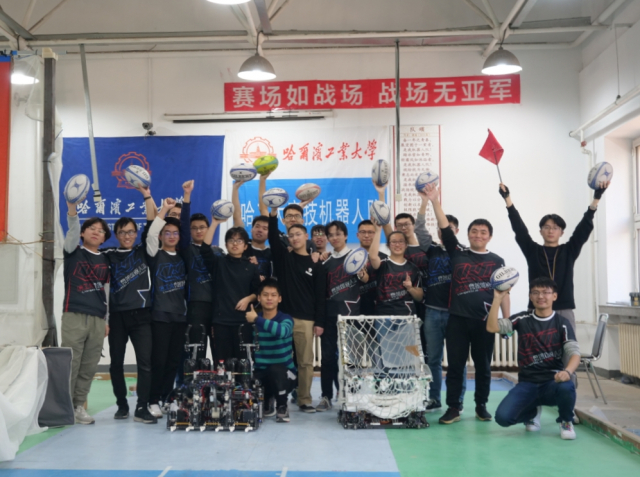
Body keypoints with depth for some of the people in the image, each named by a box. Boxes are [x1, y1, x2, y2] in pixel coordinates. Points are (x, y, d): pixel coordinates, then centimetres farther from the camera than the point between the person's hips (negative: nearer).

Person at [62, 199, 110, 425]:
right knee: (70, 364, -5)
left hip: (97, 319, 4)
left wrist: (106, 320, 14)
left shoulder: (104, 261, 16)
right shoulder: (73, 252, 6)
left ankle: (78, 406, 13)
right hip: (74, 315, -4)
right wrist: (72, 210, -32)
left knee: (89, 367, 4)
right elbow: (72, 232, -14)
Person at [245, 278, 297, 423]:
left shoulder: (286, 319, -12)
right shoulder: (253, 321, -1)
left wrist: (257, 319, -35)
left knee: (275, 369, -37)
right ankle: (268, 402, 11)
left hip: (284, 374, -3)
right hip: (261, 373, 3)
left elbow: (282, 331, -36)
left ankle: (282, 407, -8)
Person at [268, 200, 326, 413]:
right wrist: (274, 213, -19)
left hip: (306, 319, 0)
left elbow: (320, 296, 5)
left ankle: (304, 400, 10)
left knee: (305, 361, 2)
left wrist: (319, 322, 0)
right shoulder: (283, 257, 9)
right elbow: (273, 237, -7)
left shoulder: (315, 265, 6)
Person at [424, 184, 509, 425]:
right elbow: (445, 228, -6)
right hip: (457, 318, 0)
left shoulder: (497, 261, 6)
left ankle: (481, 406, 23)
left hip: (484, 320, 1)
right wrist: (435, 201, -16)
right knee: (455, 364, 3)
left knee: (483, 365, 10)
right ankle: (453, 407, 10)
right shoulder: (457, 253, 4)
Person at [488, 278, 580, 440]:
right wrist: (498, 298, -15)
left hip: (553, 381, -1)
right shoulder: (522, 319, 4)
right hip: (527, 383, 1)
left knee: (566, 387, -38)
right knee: (503, 417, -21)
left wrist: (567, 371, -32)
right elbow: (492, 327, -9)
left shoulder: (561, 323, 1)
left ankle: (566, 422, 0)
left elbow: (574, 353, -11)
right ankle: (533, 412, 17)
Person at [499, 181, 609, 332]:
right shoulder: (532, 251, 7)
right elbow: (519, 229, -1)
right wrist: (508, 198, -10)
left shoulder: (569, 251, 9)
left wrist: (596, 198, -8)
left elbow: (584, 228, 2)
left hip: (564, 312, 1)